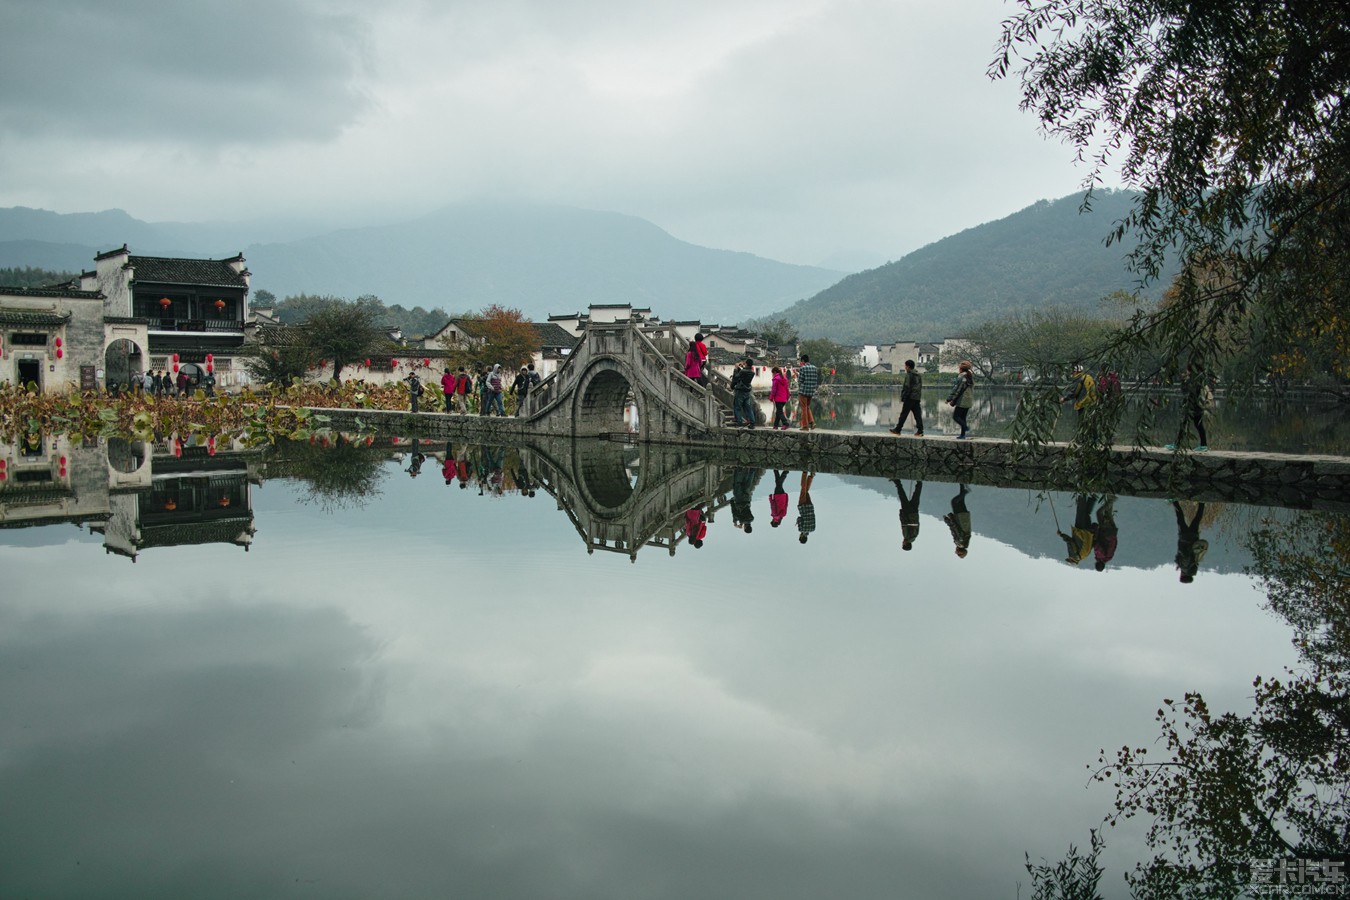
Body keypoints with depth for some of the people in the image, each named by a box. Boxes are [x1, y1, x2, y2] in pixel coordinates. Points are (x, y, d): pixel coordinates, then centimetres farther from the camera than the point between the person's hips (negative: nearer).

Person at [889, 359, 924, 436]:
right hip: (917, 398, 8)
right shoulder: (919, 375, 16)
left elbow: (906, 387, -16)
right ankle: (920, 431, -2)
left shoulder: (909, 375, -11)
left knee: (903, 414, 0)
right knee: (917, 415, 3)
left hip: (910, 398, -8)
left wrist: (903, 398, -14)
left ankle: (897, 430, 6)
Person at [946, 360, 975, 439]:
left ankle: (965, 427, -20)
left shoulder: (962, 376, -14)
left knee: (955, 416, -3)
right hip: (968, 401, 9)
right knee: (962, 417, 13)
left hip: (962, 401, -9)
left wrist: (951, 400, -9)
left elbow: (957, 389, -16)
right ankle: (963, 434, 11)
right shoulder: (970, 377, 15)